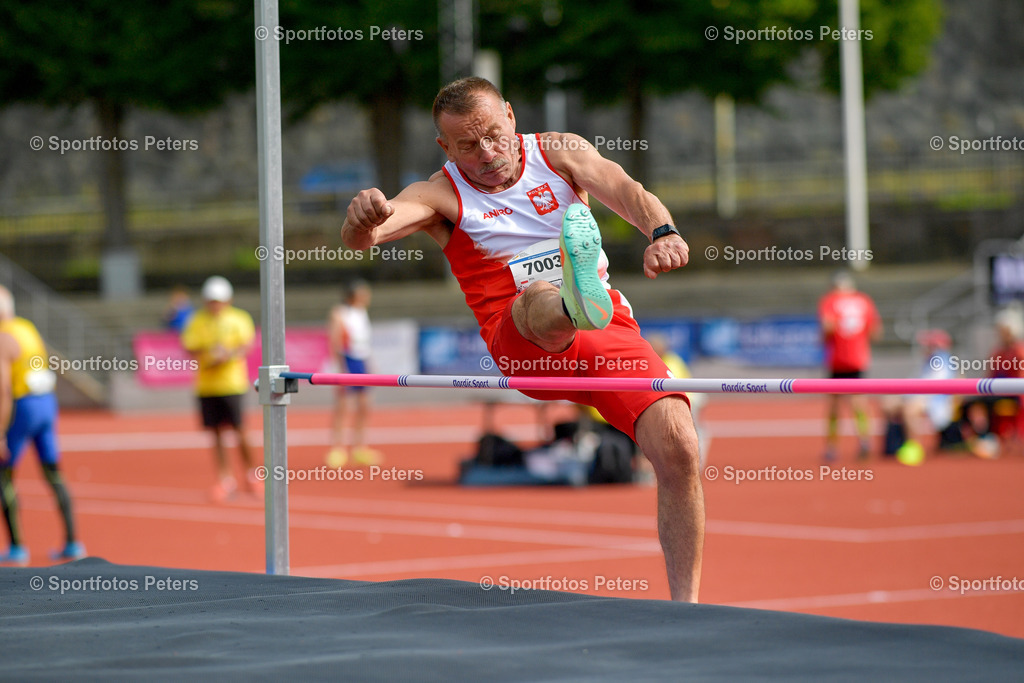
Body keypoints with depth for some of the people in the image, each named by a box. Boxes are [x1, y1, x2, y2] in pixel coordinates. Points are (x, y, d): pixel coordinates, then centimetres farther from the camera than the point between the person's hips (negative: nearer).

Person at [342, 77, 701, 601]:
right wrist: (362, 221, -39)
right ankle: (577, 299, -77)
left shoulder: (560, 152, 10)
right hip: (523, 344, -2)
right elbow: (360, 237, -13)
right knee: (538, 295, -38)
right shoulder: (442, 195, 5)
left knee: (677, 445, -18)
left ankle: (685, 607, -9)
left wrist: (661, 231, -30)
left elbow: (626, 191, -7)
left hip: (610, 327, 2)